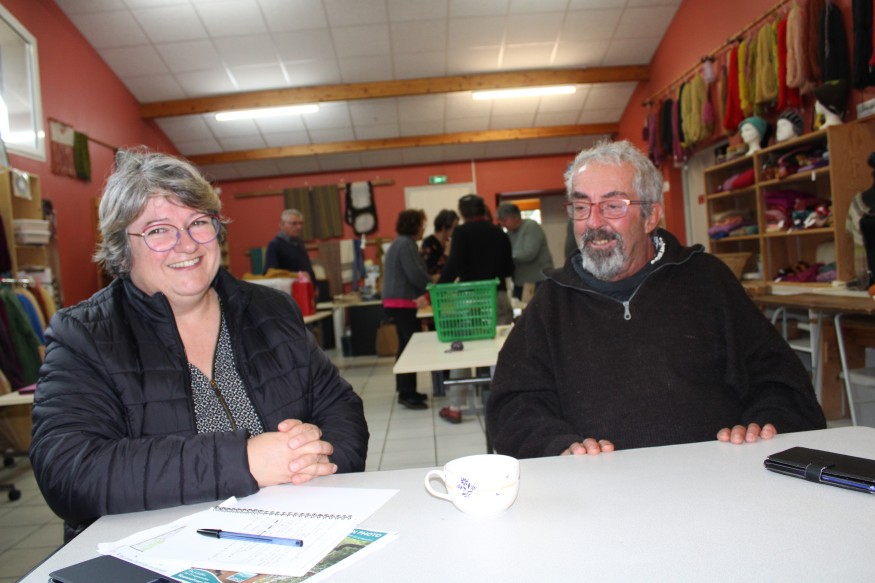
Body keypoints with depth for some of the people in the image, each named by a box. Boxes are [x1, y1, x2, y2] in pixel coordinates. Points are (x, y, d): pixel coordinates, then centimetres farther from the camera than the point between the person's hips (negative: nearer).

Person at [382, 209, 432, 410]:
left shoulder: (399, 243, 20)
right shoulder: (406, 244, -13)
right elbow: (415, 275, -20)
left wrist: (427, 289, 15)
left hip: (396, 302, 11)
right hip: (403, 302, -11)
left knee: (405, 345, 13)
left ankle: (404, 390, 20)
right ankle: (407, 393, -10)